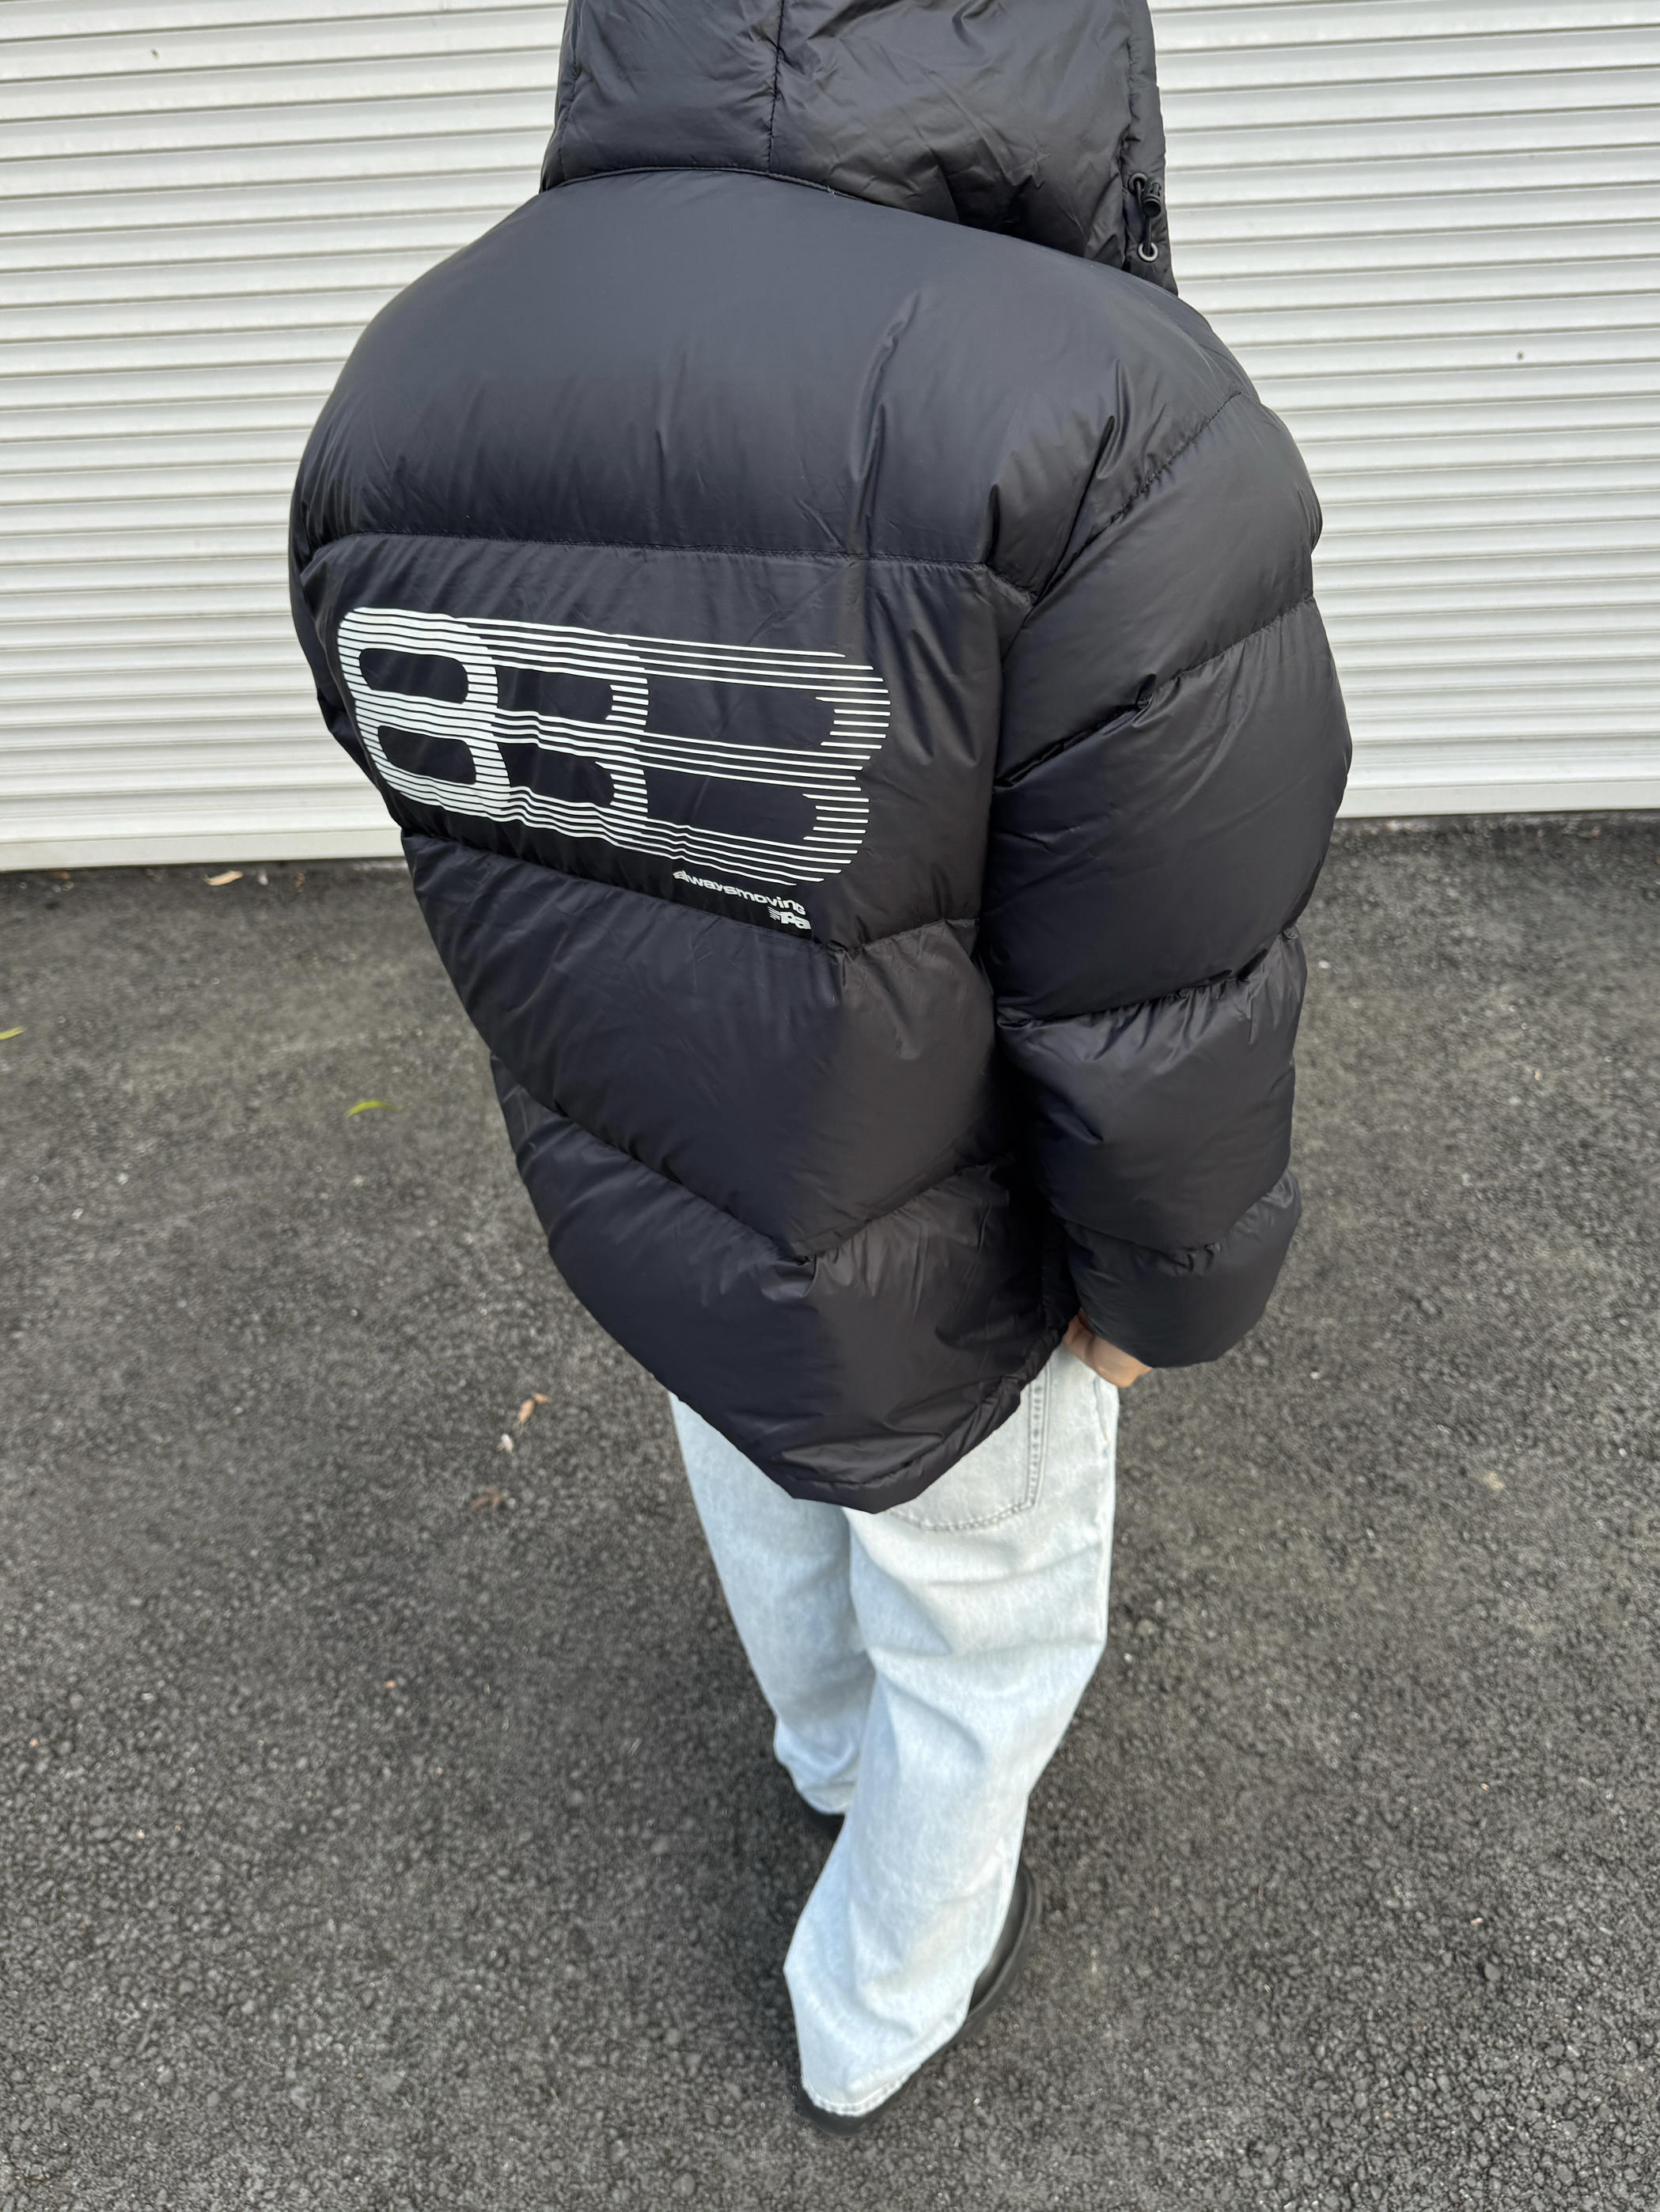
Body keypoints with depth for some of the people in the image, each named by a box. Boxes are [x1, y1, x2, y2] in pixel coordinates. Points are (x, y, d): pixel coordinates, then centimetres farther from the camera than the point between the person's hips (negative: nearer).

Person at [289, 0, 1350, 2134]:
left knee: (772, 1513, 34)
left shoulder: (407, 384, -12)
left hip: (633, 1203, 6)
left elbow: (485, 837, -1)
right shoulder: (1104, 417, -33)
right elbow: (1160, 1020, -26)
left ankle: (835, 1756, 65)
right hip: (935, 1274, -5)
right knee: (981, 1641, 25)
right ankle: (879, 2011, 51)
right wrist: (1161, 1285, -7)